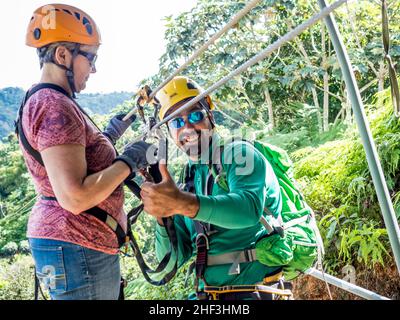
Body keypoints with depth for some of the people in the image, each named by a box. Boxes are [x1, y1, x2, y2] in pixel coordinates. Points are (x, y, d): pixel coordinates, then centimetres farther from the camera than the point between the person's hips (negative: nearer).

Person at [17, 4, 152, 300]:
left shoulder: (46, 101, 13)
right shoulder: (55, 107, -19)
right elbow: (74, 198, -27)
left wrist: (109, 135, 18)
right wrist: (130, 160, -17)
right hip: (77, 248, -11)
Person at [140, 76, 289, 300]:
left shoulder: (238, 153, -5)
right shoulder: (187, 183, 10)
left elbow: (250, 208, -27)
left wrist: (184, 203, -39)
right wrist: (162, 216, -11)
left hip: (253, 289, -5)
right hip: (209, 291, 5)